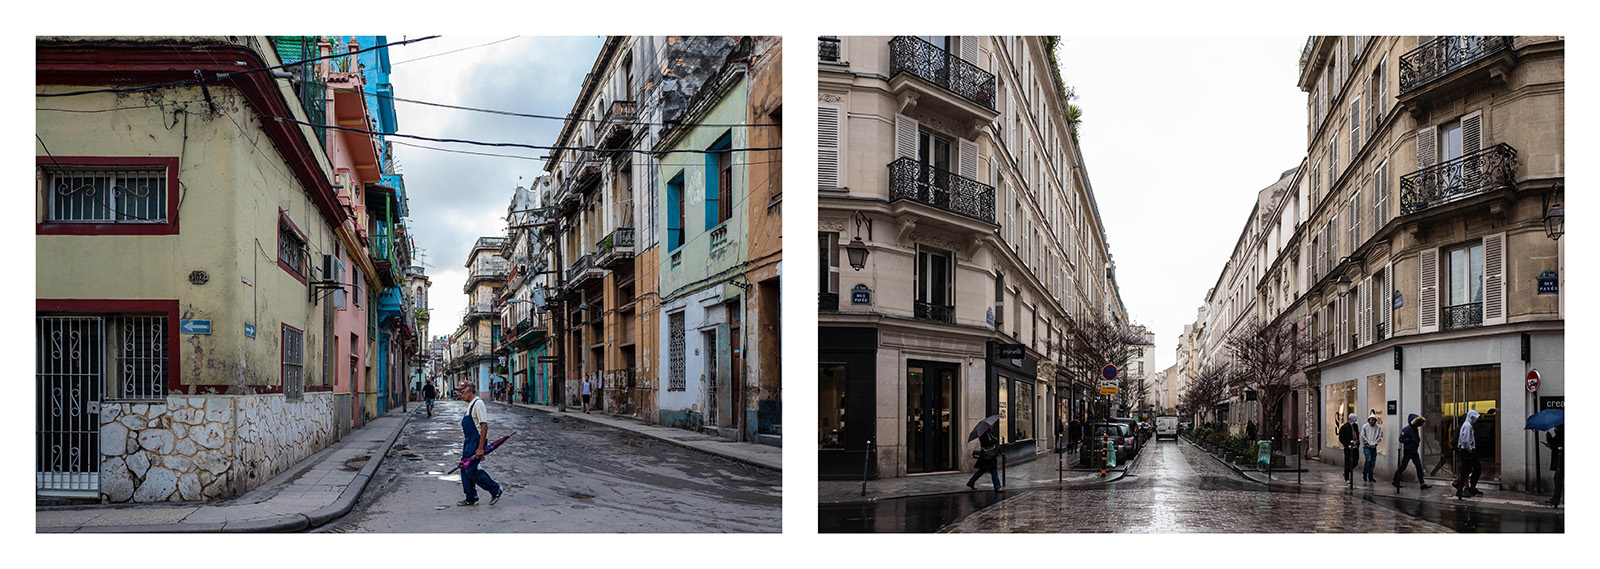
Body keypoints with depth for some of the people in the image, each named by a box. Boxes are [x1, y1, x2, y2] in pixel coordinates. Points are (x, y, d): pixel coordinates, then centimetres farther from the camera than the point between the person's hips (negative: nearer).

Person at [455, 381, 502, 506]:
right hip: (469, 442, 10)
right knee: (464, 469, 10)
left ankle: (495, 490, 3)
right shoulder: (470, 405, 15)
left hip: (476, 442, -10)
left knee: (471, 470, -11)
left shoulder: (478, 404, -16)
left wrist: (480, 448, -25)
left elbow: (484, 426, -22)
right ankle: (471, 499, 18)